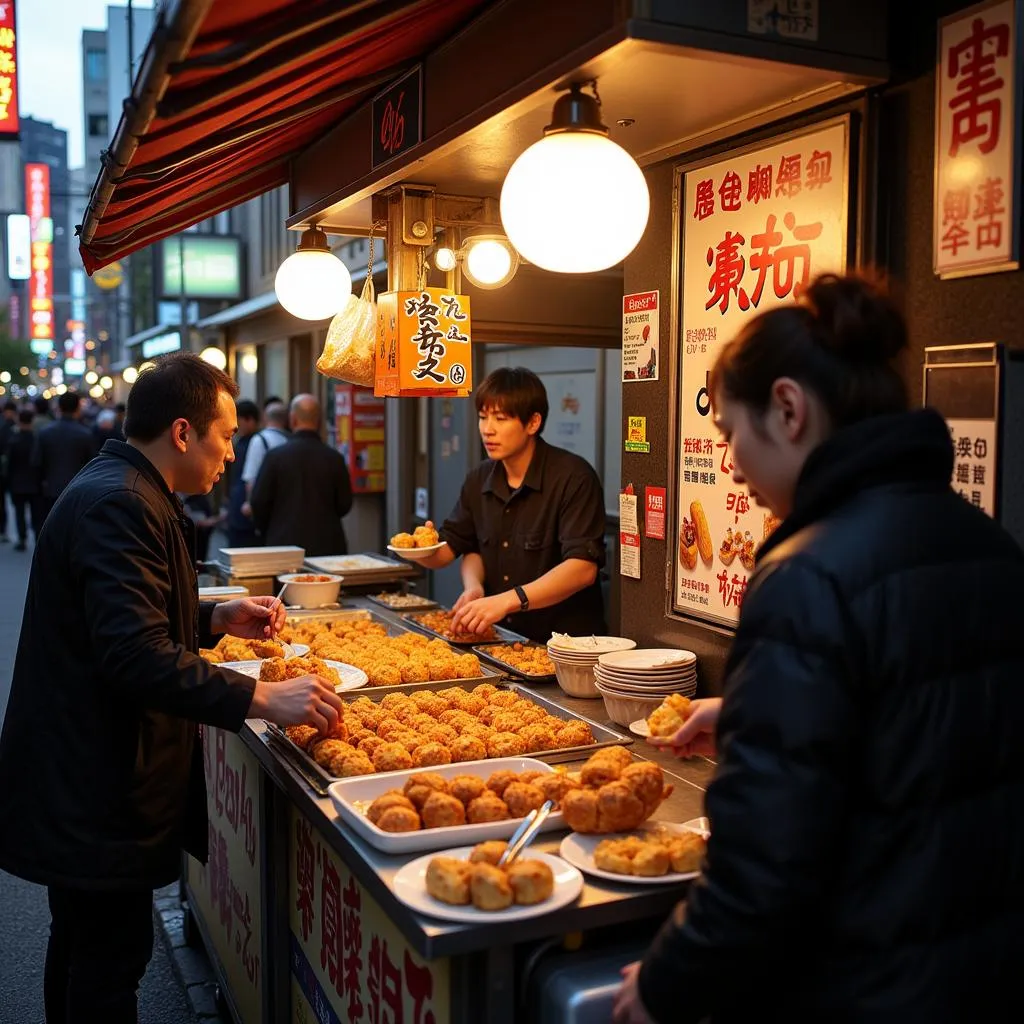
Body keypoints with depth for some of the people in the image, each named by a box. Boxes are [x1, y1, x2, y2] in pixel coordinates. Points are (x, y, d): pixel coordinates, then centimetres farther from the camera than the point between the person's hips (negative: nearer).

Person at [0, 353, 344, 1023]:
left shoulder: (123, 492, 12)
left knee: (83, 943, 24)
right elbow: (136, 655, -31)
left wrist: (219, 619, 9)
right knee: (111, 959, 3)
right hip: (96, 788, -11)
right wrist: (261, 698, -31)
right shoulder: (119, 505, -22)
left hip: (83, 776, 11)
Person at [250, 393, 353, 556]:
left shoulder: (275, 456, -6)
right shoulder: (335, 458, -3)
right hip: (328, 546, 1)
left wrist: (267, 534, 15)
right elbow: (344, 505, 3)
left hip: (285, 542, -1)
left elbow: (259, 503, -3)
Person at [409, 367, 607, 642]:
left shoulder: (573, 478, -13)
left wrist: (507, 601, -28)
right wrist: (473, 587, -6)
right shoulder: (478, 480, 9)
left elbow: (583, 567, -21)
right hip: (503, 638, 6)